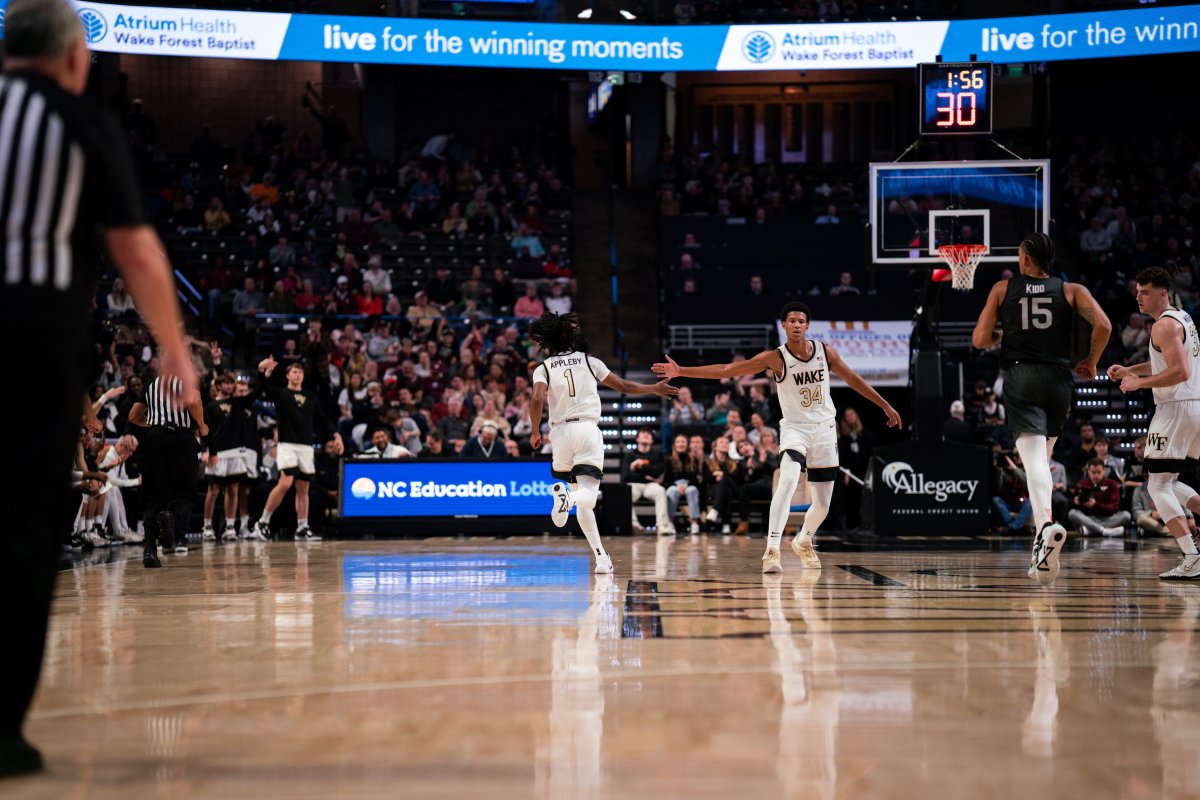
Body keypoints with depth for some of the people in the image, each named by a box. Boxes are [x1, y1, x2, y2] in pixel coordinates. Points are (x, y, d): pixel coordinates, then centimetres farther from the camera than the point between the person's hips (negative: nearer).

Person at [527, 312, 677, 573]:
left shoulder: (543, 368, 6)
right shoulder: (589, 361, 10)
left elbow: (537, 400, -12)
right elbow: (624, 387, 16)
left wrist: (535, 432, 2)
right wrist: (655, 389, 31)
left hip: (560, 431, 1)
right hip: (588, 429, -1)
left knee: (581, 498, 17)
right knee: (588, 496, -10)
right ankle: (567, 495, -44)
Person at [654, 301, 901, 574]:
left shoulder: (825, 351, -3)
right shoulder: (775, 358, -13)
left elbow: (853, 379, 11)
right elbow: (727, 369, -18)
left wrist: (886, 406, 15)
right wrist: (682, 372, -25)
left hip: (824, 429, 4)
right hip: (795, 428, -4)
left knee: (823, 503, 9)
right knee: (787, 481, -31)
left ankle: (803, 542, 40)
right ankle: (772, 550, -32)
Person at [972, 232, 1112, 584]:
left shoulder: (1003, 288, 7)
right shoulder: (1071, 290, 9)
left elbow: (980, 340, 4)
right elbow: (1103, 325, -6)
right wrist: (1091, 361, 10)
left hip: (1020, 377, -2)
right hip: (1059, 379, 2)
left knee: (1034, 459, -14)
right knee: (1042, 459, 20)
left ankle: (1046, 524, -42)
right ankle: (1041, 545, 20)